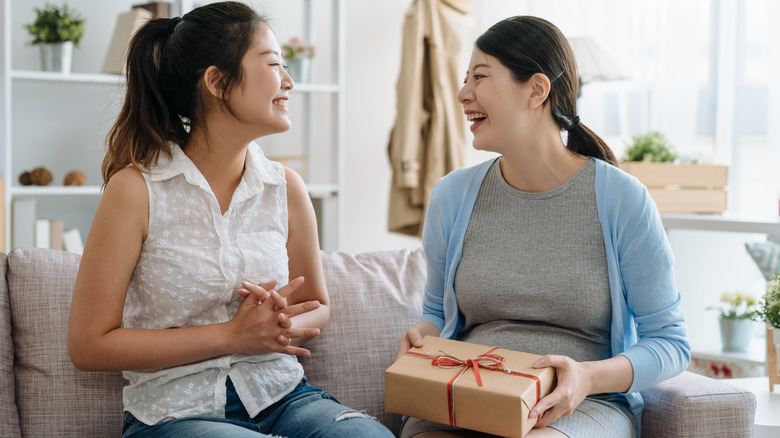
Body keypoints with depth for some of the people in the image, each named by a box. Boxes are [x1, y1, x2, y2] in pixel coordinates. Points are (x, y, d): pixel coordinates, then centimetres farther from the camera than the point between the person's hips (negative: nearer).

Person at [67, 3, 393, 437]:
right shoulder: (136, 189, -7)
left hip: (281, 397, 5)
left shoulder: (285, 187, 5)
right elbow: (89, 345, -6)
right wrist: (232, 336, -13)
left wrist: (281, 326, -7)